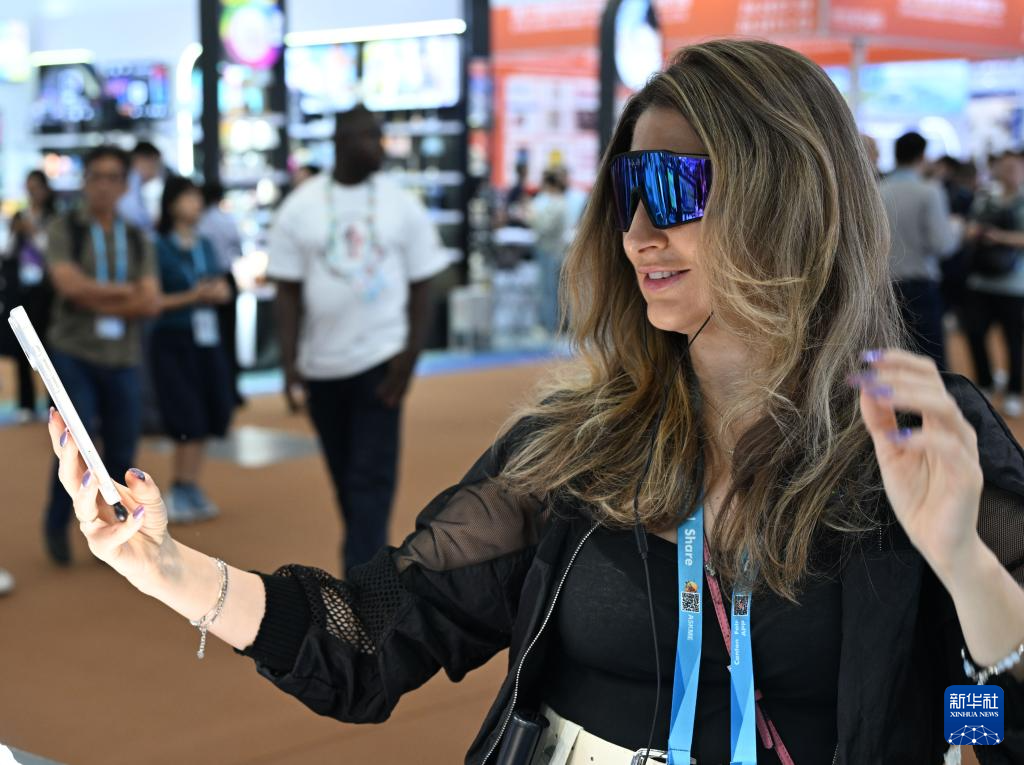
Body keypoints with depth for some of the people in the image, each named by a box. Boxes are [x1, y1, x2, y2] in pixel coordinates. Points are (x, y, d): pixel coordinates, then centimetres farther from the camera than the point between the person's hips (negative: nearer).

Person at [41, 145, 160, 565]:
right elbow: (70, 285, -16)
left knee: (121, 454, 4)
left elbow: (151, 303, -2)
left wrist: (97, 300, -11)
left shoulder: (137, 240, 9)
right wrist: (126, 290, -8)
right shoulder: (64, 229, 0)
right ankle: (57, 526, 13)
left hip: (124, 360, 3)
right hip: (74, 355, -3)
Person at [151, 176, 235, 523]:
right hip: (173, 340, -6)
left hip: (207, 338, 6)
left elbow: (224, 291, 14)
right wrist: (190, 297, -19)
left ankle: (190, 491, 16)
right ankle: (181, 494, 4)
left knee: (207, 419, 5)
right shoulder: (159, 247, -8)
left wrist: (215, 292, -8)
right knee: (188, 421, -6)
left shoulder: (205, 246, 11)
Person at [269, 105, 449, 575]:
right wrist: (289, 363, -8)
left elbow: (421, 287, 1)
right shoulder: (300, 207, -1)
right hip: (322, 364, 2)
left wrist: (409, 358, -9)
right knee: (345, 476, 13)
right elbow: (288, 291, 0)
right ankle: (367, 557, 33)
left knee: (371, 478, -8)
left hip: (381, 359, -2)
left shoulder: (401, 205, -1)